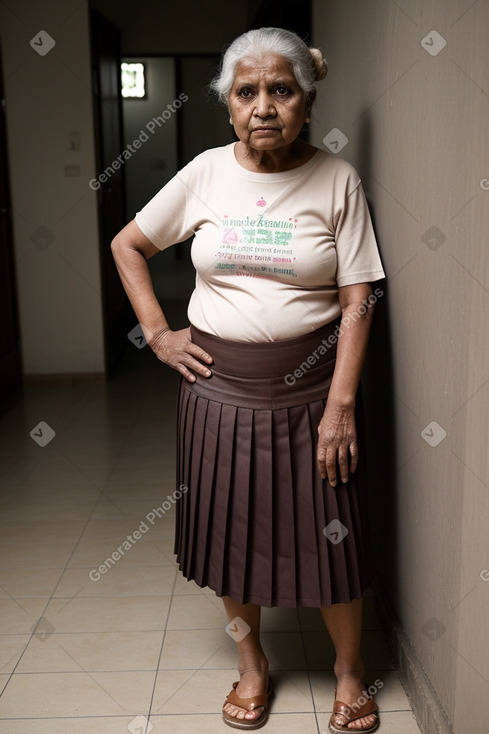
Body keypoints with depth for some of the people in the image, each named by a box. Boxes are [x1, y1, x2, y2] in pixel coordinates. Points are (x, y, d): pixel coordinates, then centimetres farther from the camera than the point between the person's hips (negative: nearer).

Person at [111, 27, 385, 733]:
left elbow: (357, 301, -8)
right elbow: (127, 245, 11)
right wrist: (157, 332, 3)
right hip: (220, 386, 2)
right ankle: (252, 662, 38)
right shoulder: (205, 174, 0)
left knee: (329, 536, 7)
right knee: (230, 530, 13)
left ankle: (350, 666, 35)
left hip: (311, 389, -2)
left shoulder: (337, 180, -5)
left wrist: (340, 405, -13)